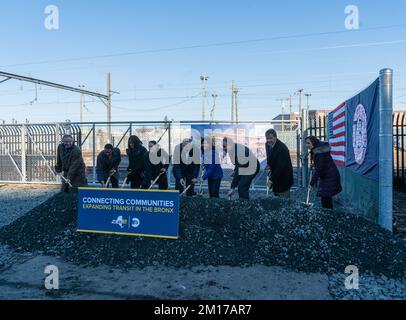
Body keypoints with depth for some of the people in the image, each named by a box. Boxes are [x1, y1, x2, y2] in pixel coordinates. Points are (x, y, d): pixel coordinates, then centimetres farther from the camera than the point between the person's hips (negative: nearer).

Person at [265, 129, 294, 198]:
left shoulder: (282, 148, -24)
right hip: (275, 177, 8)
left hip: (283, 180, -8)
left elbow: (281, 166, -27)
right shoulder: (268, 145, 2)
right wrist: (268, 165, -2)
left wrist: (271, 180, -28)